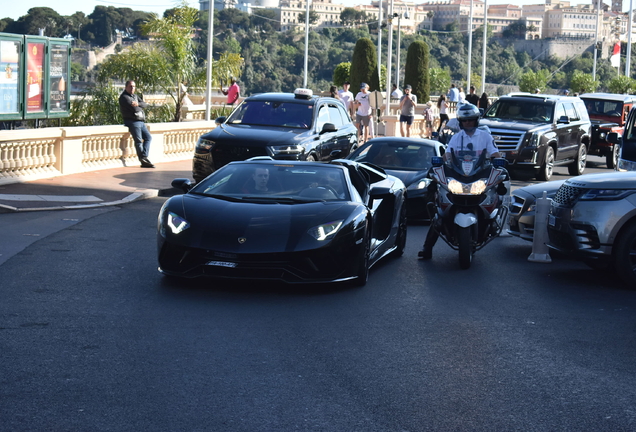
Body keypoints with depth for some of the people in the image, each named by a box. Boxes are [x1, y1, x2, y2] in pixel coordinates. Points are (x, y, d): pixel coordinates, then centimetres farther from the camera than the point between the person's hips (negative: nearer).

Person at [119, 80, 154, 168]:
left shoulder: (135, 96, 20)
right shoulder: (124, 97, -8)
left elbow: (145, 104, 6)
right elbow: (135, 109, -20)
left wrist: (138, 104, -15)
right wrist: (140, 108, 2)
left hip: (141, 121, 9)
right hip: (132, 121, -9)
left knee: (148, 137, 4)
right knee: (139, 141, -8)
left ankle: (144, 157, -4)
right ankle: (144, 161, -5)